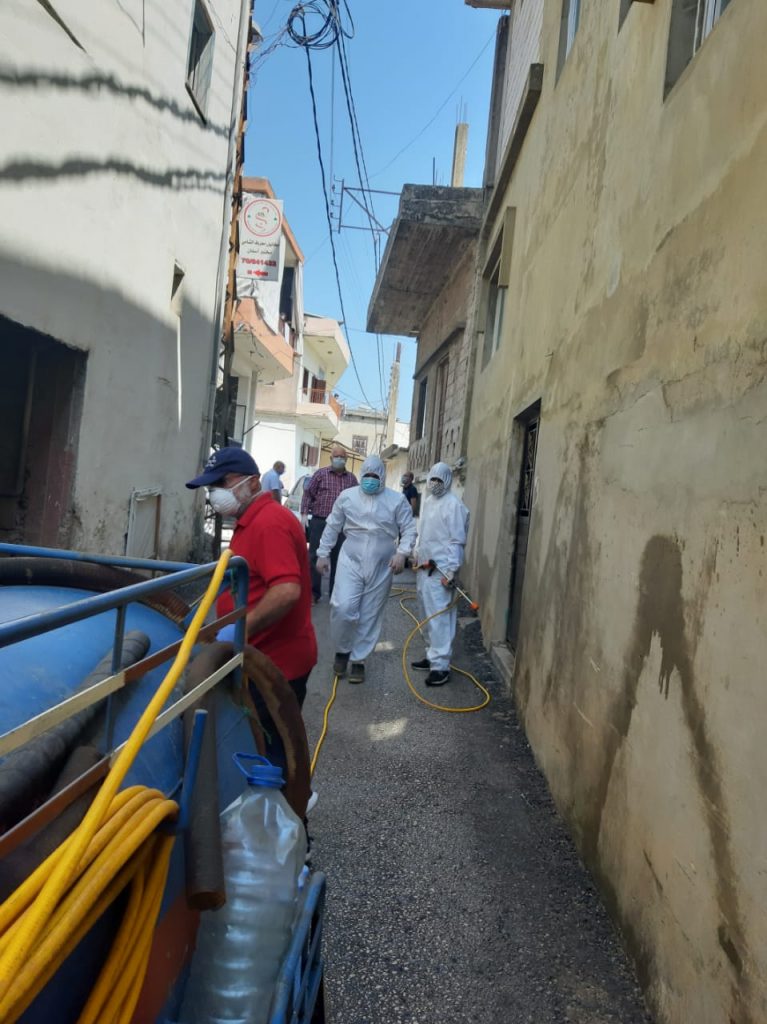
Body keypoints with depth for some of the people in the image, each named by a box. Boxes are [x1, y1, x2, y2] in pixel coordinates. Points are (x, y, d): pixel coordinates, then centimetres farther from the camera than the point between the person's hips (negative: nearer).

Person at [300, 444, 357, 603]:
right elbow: (308, 494, 3)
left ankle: (336, 594, 14)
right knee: (314, 557, -2)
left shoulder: (352, 478, 11)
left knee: (338, 560, 5)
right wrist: (304, 514, -5)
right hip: (319, 522, -2)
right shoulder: (321, 474, 4)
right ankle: (313, 593, 4)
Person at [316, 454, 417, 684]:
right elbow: (332, 527, 9)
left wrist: (401, 553, -16)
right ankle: (342, 650, 11)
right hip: (350, 561, 0)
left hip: (381, 567, 0)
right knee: (343, 608, -15)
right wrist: (323, 554, 6)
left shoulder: (397, 500, 0)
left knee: (370, 616, 6)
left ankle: (358, 660, 21)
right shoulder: (347, 496, 3)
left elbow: (409, 530, -1)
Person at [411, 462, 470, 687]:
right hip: (424, 567, 9)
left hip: (441, 570, -9)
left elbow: (457, 541, -15)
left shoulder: (454, 505, -12)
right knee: (428, 616, 16)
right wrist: (416, 554, 20)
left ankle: (441, 666, -6)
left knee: (439, 617, -9)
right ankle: (433, 656, 28)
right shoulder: (427, 501, 14)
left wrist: (451, 571, -19)